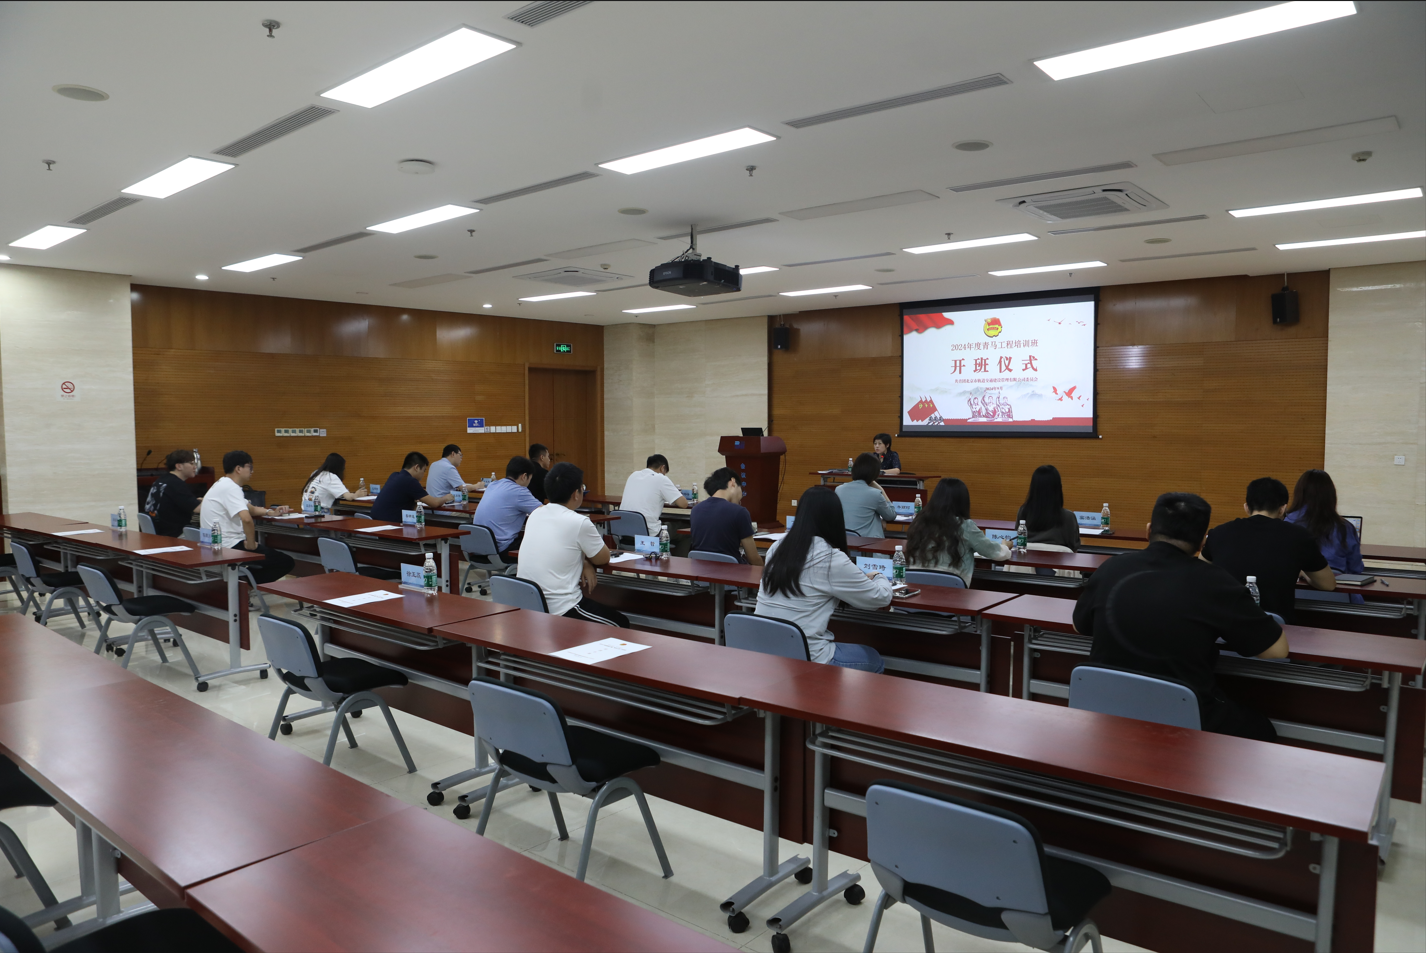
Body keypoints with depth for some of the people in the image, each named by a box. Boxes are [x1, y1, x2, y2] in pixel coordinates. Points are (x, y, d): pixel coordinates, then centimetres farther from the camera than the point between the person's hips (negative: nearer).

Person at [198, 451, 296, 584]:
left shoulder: (222, 485, 15)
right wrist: (251, 545, -20)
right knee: (286, 562, -9)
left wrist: (271, 512, 9)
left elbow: (251, 509, 27)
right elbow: (246, 519, -33)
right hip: (230, 547, -11)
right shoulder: (230, 488, -18)